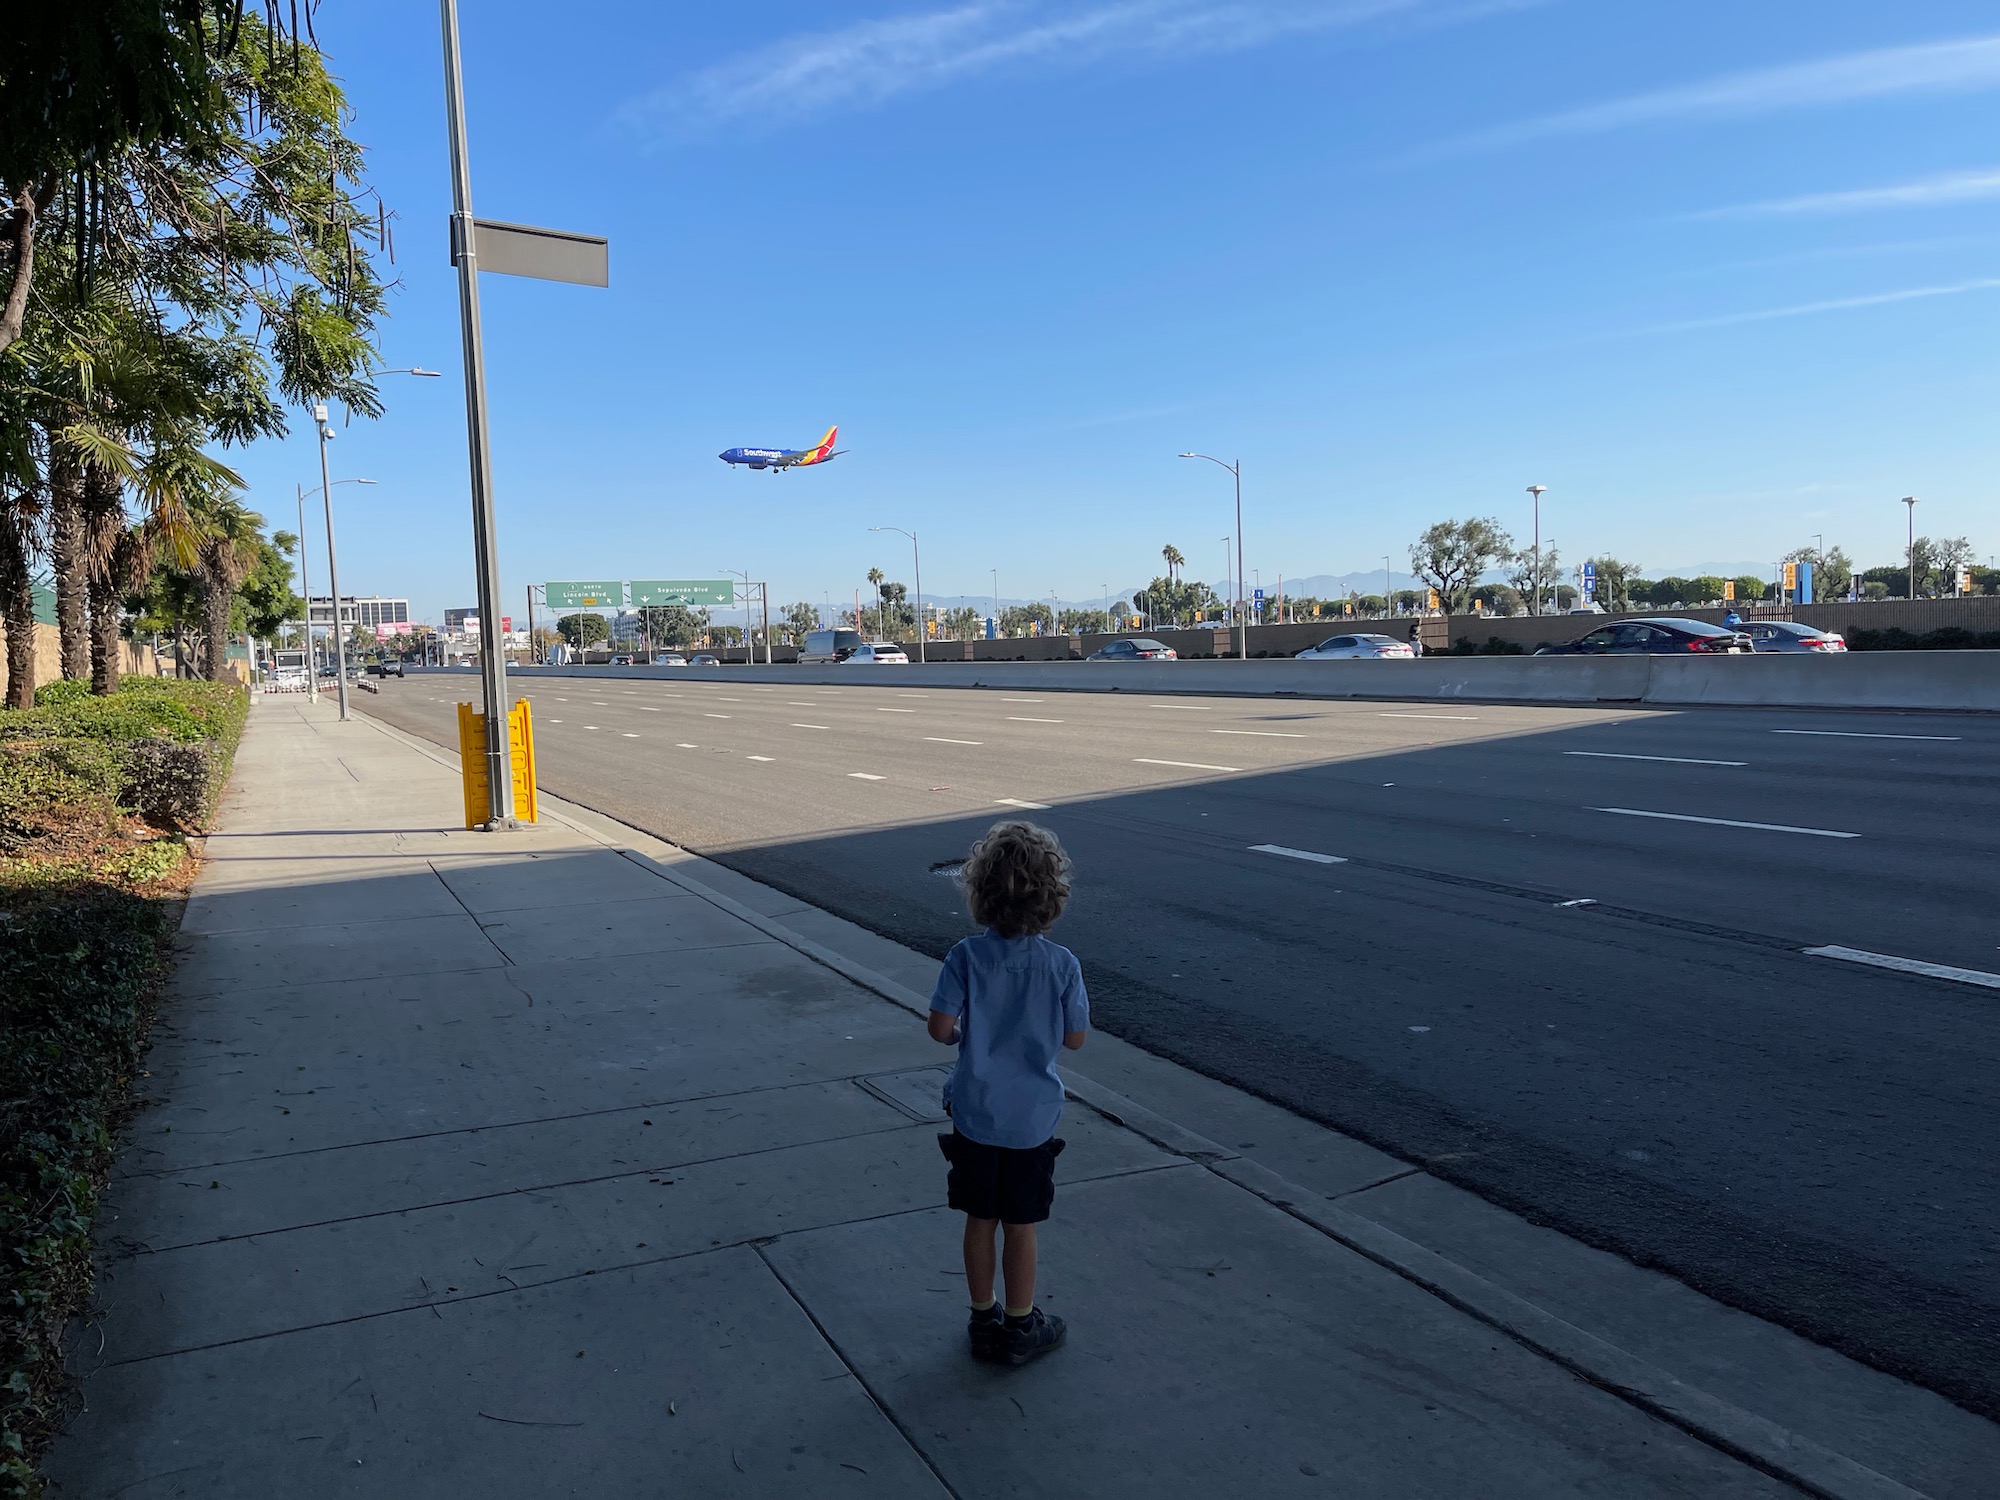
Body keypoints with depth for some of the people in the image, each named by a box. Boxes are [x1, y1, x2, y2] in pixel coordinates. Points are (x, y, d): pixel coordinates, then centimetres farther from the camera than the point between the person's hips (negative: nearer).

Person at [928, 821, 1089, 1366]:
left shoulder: (966, 957, -15)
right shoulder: (1063, 964, -15)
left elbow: (940, 1027, -15)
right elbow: (1075, 1038, -6)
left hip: (975, 1114, 1)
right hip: (1033, 1118, -1)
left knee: (980, 1221, 16)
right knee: (1021, 1227, 14)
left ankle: (983, 1320, 31)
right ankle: (1020, 1328, 28)